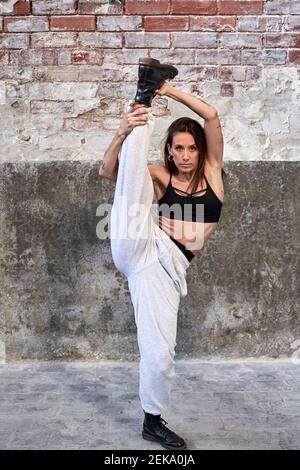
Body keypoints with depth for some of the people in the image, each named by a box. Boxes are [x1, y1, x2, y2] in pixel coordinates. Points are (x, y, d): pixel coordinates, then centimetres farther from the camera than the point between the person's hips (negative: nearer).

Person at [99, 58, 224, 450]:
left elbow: (212, 116, -2)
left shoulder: (212, 170, 11)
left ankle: (152, 421, 21)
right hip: (141, 246, 0)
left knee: (160, 352, 1)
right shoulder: (161, 177, 9)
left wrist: (170, 91, -4)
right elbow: (108, 171, -4)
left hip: (170, 266, 1)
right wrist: (123, 134, -20)